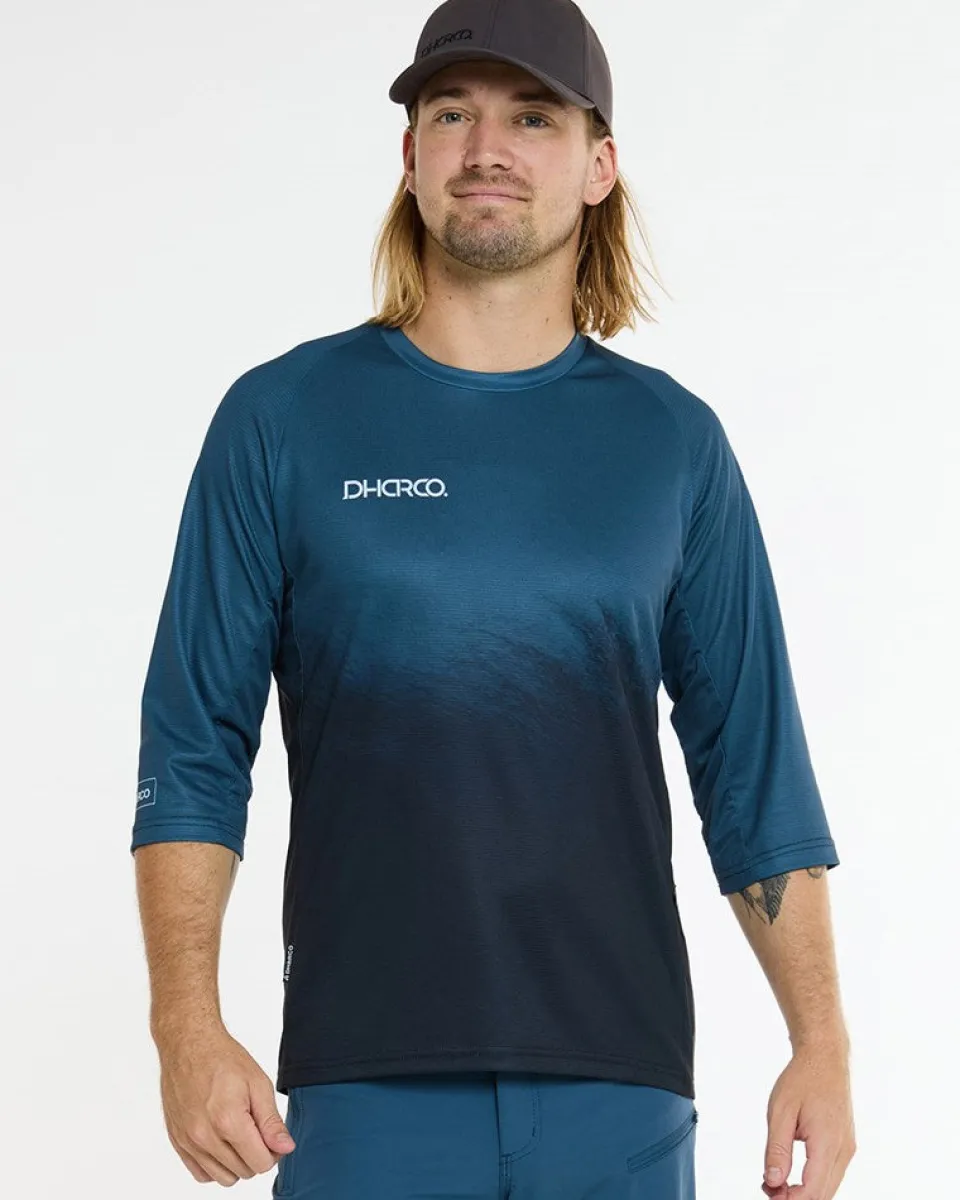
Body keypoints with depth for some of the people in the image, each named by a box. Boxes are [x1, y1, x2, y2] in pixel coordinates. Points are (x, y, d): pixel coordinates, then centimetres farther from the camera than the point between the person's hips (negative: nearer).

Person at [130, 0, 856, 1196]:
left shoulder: (673, 441, 7)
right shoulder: (282, 419, 3)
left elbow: (755, 771, 8)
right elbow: (193, 753, 2)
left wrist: (821, 1043, 2)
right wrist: (188, 1029, -8)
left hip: (619, 1087, 2)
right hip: (366, 1079, -1)